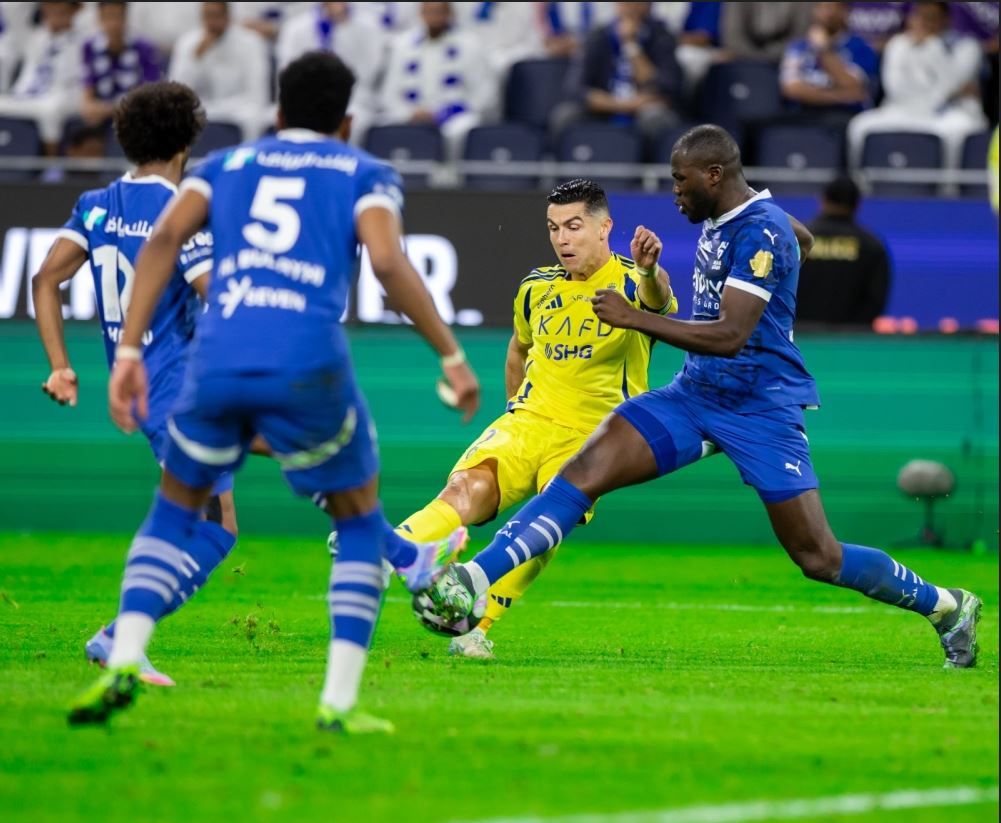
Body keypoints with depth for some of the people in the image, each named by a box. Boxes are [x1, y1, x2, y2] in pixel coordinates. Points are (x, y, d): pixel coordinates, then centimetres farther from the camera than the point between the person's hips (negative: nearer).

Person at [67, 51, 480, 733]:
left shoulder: (227, 166, 25)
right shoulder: (366, 175, 18)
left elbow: (164, 239, 7)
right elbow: (389, 262, -2)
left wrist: (128, 352, 4)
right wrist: (451, 355, 3)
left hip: (216, 363, 2)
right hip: (308, 365, -2)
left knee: (176, 510, 24)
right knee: (360, 523, 19)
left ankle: (123, 663, 3)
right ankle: (340, 701, 8)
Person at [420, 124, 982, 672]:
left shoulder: (761, 232, -18)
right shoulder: (718, 223, 9)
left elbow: (730, 335, -25)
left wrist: (635, 319, -23)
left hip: (760, 410, -8)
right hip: (695, 395, 8)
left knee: (819, 558, -5)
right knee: (584, 473, -12)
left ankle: (947, 606, 18)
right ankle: (470, 587, -19)